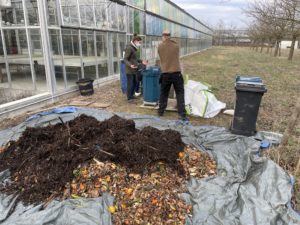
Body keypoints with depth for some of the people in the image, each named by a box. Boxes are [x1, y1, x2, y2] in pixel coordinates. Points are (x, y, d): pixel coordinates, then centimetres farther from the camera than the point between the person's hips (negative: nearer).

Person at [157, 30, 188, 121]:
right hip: (176, 73, -1)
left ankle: (161, 111, 25)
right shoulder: (176, 45, 3)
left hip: (165, 73, 1)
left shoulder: (160, 46, 1)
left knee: (163, 93, 15)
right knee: (180, 93, 2)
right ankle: (182, 115, -3)